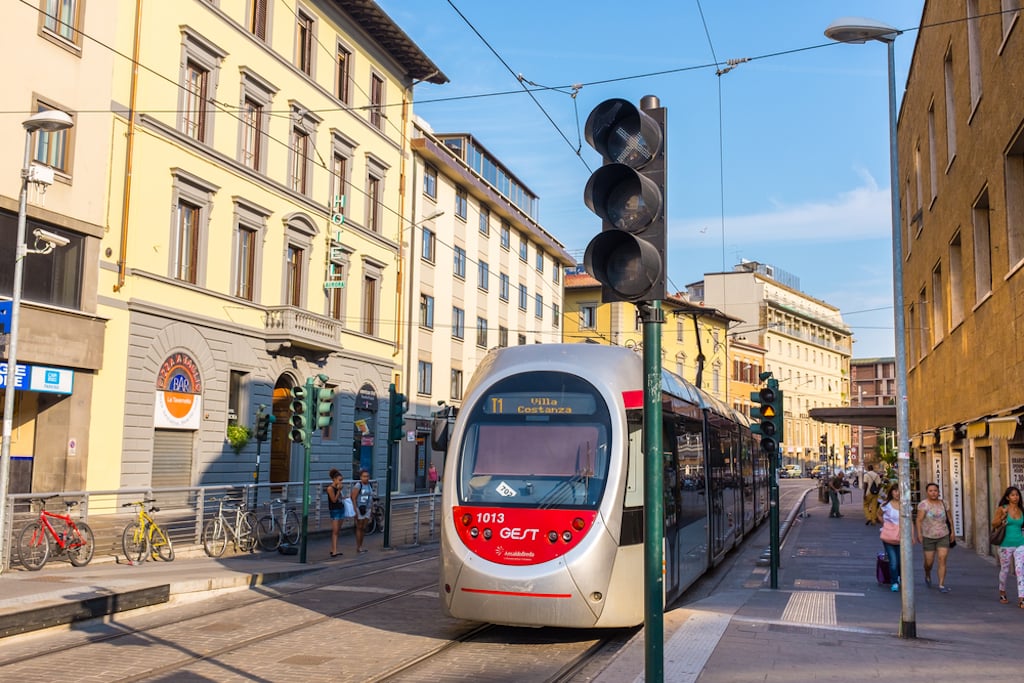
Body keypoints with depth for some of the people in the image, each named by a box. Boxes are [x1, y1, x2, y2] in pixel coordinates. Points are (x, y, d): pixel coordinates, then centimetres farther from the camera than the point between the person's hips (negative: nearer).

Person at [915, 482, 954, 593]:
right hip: (928, 537, -2)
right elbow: (919, 520, -13)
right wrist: (919, 534, -21)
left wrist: (951, 532, 12)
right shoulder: (923, 504, -8)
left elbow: (948, 518, 14)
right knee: (929, 561, 4)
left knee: (942, 559, -9)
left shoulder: (943, 503, 5)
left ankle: (941, 585, -5)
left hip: (943, 536, 2)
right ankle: (927, 576, 37)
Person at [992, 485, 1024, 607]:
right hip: (1006, 544, -2)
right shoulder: (1002, 509, -3)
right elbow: (994, 524, -5)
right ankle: (1002, 593, 34)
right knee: (1004, 570, 11)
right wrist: (1003, 516, -20)